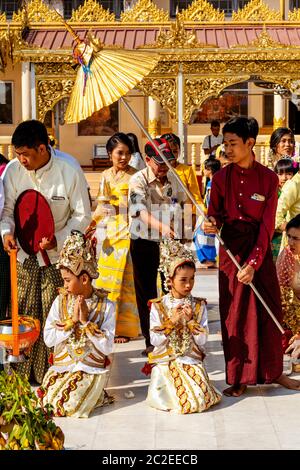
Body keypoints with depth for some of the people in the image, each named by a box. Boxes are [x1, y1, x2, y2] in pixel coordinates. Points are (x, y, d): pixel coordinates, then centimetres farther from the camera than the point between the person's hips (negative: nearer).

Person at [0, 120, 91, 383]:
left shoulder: (69, 173, -14)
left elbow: (82, 215, -6)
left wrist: (59, 239, -19)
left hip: (57, 255, -2)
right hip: (23, 254, 3)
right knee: (22, 315, 6)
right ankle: (22, 376, 18)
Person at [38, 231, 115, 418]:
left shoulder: (106, 306, -7)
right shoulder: (60, 301, 1)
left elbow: (107, 347, -12)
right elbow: (48, 339, -6)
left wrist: (86, 322, -18)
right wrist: (72, 320, -15)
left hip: (92, 369, -3)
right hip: (62, 365, 3)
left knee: (68, 407, -22)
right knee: (46, 401, -18)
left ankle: (95, 394, 8)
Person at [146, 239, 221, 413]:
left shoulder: (199, 306, 3)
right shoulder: (158, 306, -1)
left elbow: (202, 340, -2)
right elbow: (155, 340, -6)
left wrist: (190, 321, -16)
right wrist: (172, 321, -17)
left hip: (191, 360, 1)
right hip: (165, 361, -1)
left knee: (201, 400, -19)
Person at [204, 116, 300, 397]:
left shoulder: (268, 178, -6)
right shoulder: (221, 178, -1)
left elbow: (267, 225, -9)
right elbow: (215, 216, 0)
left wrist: (253, 263, -18)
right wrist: (211, 225, -25)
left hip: (260, 247, 0)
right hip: (231, 248, 0)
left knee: (269, 310, 6)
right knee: (235, 313, 2)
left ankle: (273, 371, 24)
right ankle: (239, 378, 12)